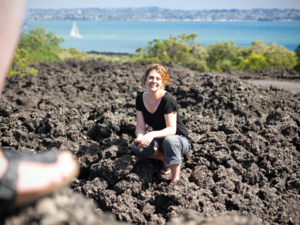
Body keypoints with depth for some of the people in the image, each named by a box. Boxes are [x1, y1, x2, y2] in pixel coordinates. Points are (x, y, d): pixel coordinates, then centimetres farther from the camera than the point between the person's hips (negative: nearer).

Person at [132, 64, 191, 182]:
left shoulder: (167, 99, -23)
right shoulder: (140, 99, -6)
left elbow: (171, 129, -24)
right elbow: (140, 126, -7)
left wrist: (152, 134, -41)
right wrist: (140, 137, -30)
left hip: (180, 140, -5)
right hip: (159, 139, 5)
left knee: (169, 140, -40)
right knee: (136, 148, -23)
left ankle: (175, 180, -27)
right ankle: (165, 159, 2)